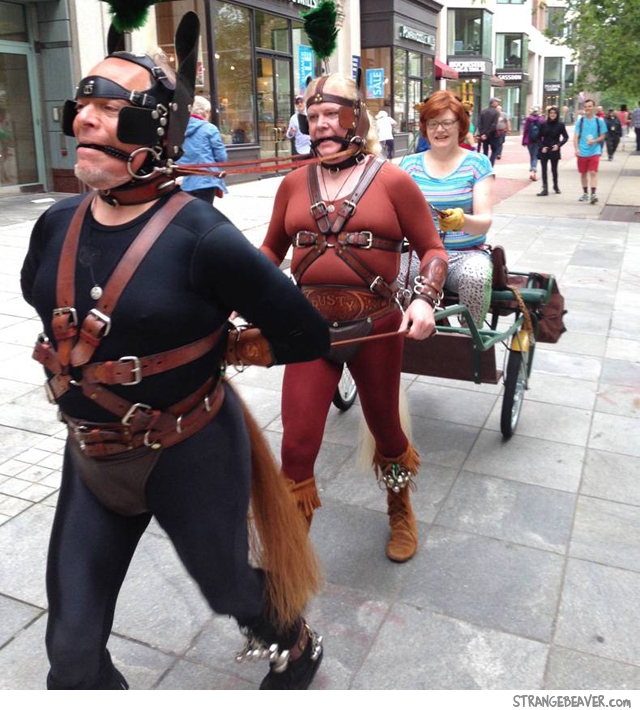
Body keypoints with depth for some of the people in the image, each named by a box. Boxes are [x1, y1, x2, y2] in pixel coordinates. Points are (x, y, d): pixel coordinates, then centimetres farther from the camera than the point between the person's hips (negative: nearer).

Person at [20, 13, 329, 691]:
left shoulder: (200, 236, -23)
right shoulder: (57, 225, -4)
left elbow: (304, 334, -16)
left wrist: (220, 351, -3)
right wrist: (90, 361, 10)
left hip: (190, 457, -5)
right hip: (90, 461, 5)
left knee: (227, 587, 21)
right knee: (72, 650, 12)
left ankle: (295, 646, 56)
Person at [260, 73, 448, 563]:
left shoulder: (392, 181, -4)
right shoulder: (295, 184, 5)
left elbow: (432, 248, -1)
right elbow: (272, 249, 16)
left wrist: (425, 300, -17)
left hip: (376, 326, -1)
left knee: (384, 427, 18)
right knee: (296, 444, -2)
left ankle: (401, 510, 48)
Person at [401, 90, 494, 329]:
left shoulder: (477, 163, 4)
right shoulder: (409, 164, 9)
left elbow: (484, 221, -4)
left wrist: (463, 221, -28)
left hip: (467, 253, 0)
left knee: (476, 276, -34)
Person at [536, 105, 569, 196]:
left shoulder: (560, 125, -2)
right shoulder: (544, 124, 1)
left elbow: (566, 137, 2)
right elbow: (539, 137, 5)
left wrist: (559, 145, -12)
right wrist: (542, 147, -9)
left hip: (554, 150, -1)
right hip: (544, 150, 1)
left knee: (554, 169, 8)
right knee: (544, 169, -4)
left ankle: (555, 186, 28)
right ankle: (545, 189, -2)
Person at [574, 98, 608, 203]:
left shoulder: (599, 121, 2)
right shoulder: (580, 121, 4)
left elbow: (603, 136, 4)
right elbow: (576, 136, 2)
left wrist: (594, 141, -16)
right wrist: (576, 149, -12)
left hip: (594, 152, -2)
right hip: (582, 152, 2)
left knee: (593, 173, -12)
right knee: (583, 173, 11)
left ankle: (593, 194, -17)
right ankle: (585, 194, 25)